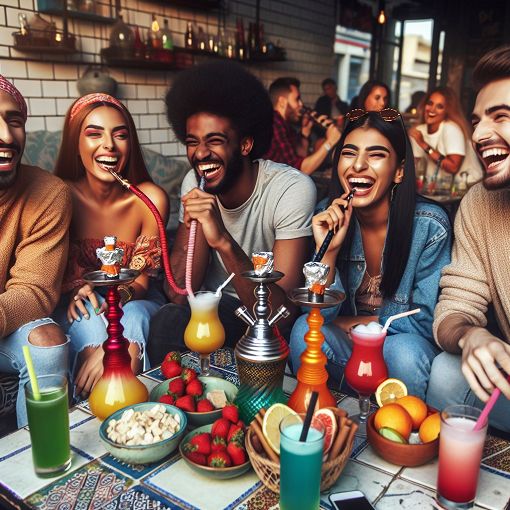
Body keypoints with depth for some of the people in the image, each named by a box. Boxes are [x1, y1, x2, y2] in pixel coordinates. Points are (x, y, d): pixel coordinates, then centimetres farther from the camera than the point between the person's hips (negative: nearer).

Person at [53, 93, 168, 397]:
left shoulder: (151, 199, -17)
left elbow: (141, 279, -12)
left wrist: (123, 295, -35)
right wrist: (75, 290, -26)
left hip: (136, 302, 0)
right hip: (78, 304, 1)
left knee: (133, 317, -33)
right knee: (87, 318, -33)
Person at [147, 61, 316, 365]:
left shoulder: (293, 189, -20)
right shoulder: (195, 184, -5)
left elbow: (282, 313, -26)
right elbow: (179, 294, -9)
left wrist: (224, 240, -38)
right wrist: (195, 221, -23)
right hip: (216, 305, 4)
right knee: (168, 322, -21)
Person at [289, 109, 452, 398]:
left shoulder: (430, 226, -18)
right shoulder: (329, 218, -10)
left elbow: (426, 322, -11)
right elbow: (319, 313, -12)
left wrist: (350, 323, -9)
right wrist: (328, 250, -26)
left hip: (405, 345, -1)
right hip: (344, 346, 2)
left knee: (404, 352, -33)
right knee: (305, 329, -26)